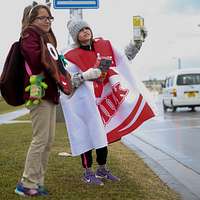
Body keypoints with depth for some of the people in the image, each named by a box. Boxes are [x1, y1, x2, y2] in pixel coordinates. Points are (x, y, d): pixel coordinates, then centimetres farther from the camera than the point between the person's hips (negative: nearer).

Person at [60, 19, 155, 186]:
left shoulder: (103, 46, 3)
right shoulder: (72, 56, -10)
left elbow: (126, 56, 9)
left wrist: (138, 41, -3)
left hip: (102, 99, 6)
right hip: (83, 101, -5)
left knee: (103, 133, 12)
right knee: (87, 135, -4)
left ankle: (102, 169, 27)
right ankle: (88, 172, 10)